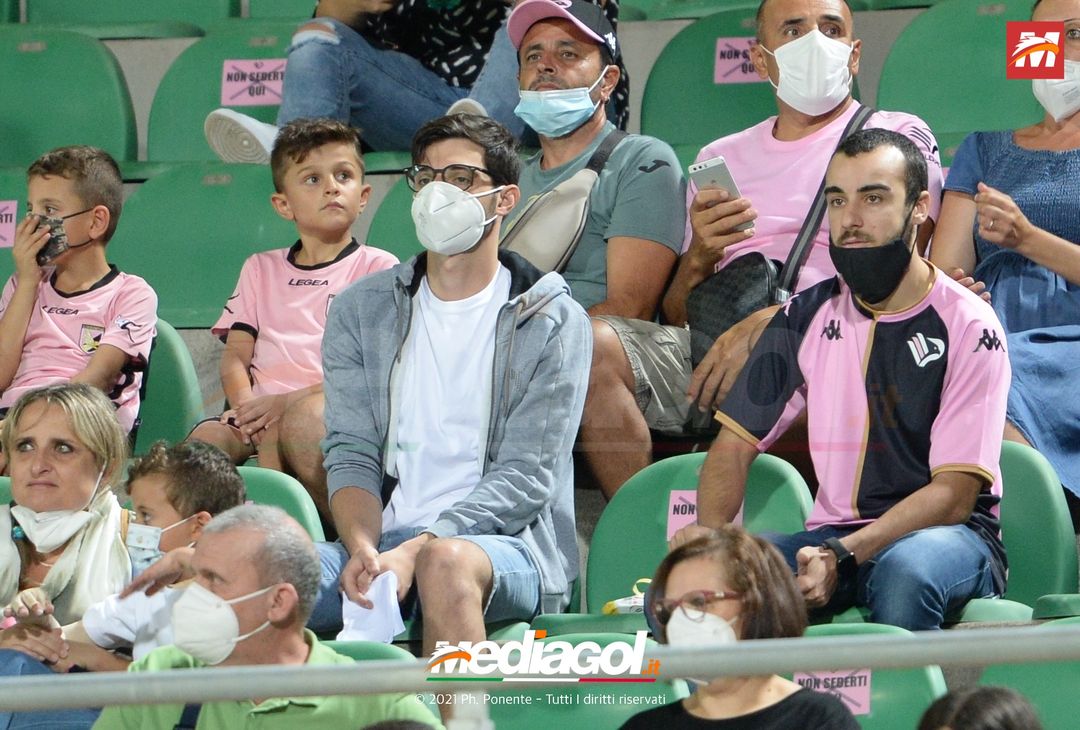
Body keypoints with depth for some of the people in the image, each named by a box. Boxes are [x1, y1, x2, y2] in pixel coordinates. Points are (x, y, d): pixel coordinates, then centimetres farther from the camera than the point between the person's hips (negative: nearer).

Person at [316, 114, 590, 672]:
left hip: (509, 546, -3)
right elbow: (351, 454, 7)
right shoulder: (361, 310, 15)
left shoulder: (552, 323, 3)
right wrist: (363, 548, -16)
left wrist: (414, 548, -20)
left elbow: (525, 478, -5)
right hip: (386, 543, 3)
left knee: (445, 560, -39)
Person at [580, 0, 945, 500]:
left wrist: (765, 324, -18)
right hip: (707, 345, 5)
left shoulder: (897, 136, 12)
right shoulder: (721, 158, 26)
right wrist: (698, 256, -2)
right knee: (592, 342, -24)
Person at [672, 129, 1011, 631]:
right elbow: (736, 442, 12)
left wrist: (843, 556, -26)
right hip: (834, 537, 4)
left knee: (905, 569, -41)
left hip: (949, 535, -4)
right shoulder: (807, 318, 10)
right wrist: (709, 528, -11)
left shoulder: (967, 326, -6)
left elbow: (954, 493, -12)